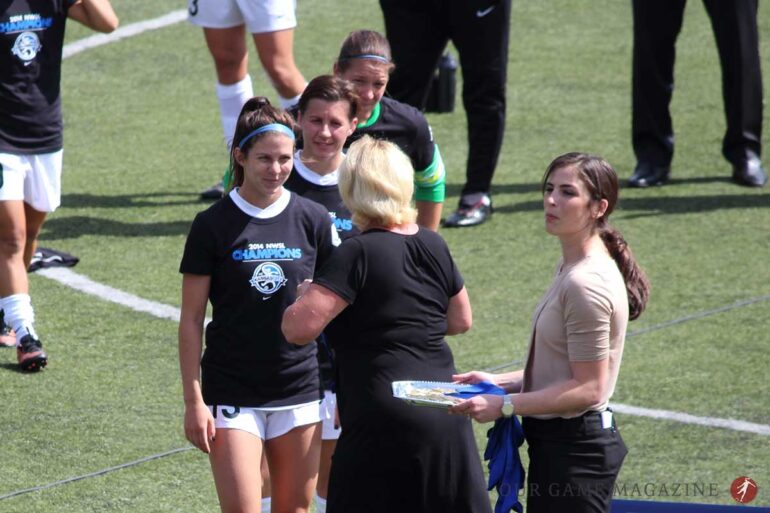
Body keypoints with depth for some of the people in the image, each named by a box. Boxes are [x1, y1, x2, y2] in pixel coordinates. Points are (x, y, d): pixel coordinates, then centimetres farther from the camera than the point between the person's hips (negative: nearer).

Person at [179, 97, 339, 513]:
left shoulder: (313, 220, 2)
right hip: (232, 395, -3)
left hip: (299, 391, 3)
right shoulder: (213, 225, -5)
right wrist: (194, 401, -6)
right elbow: (191, 319, -2)